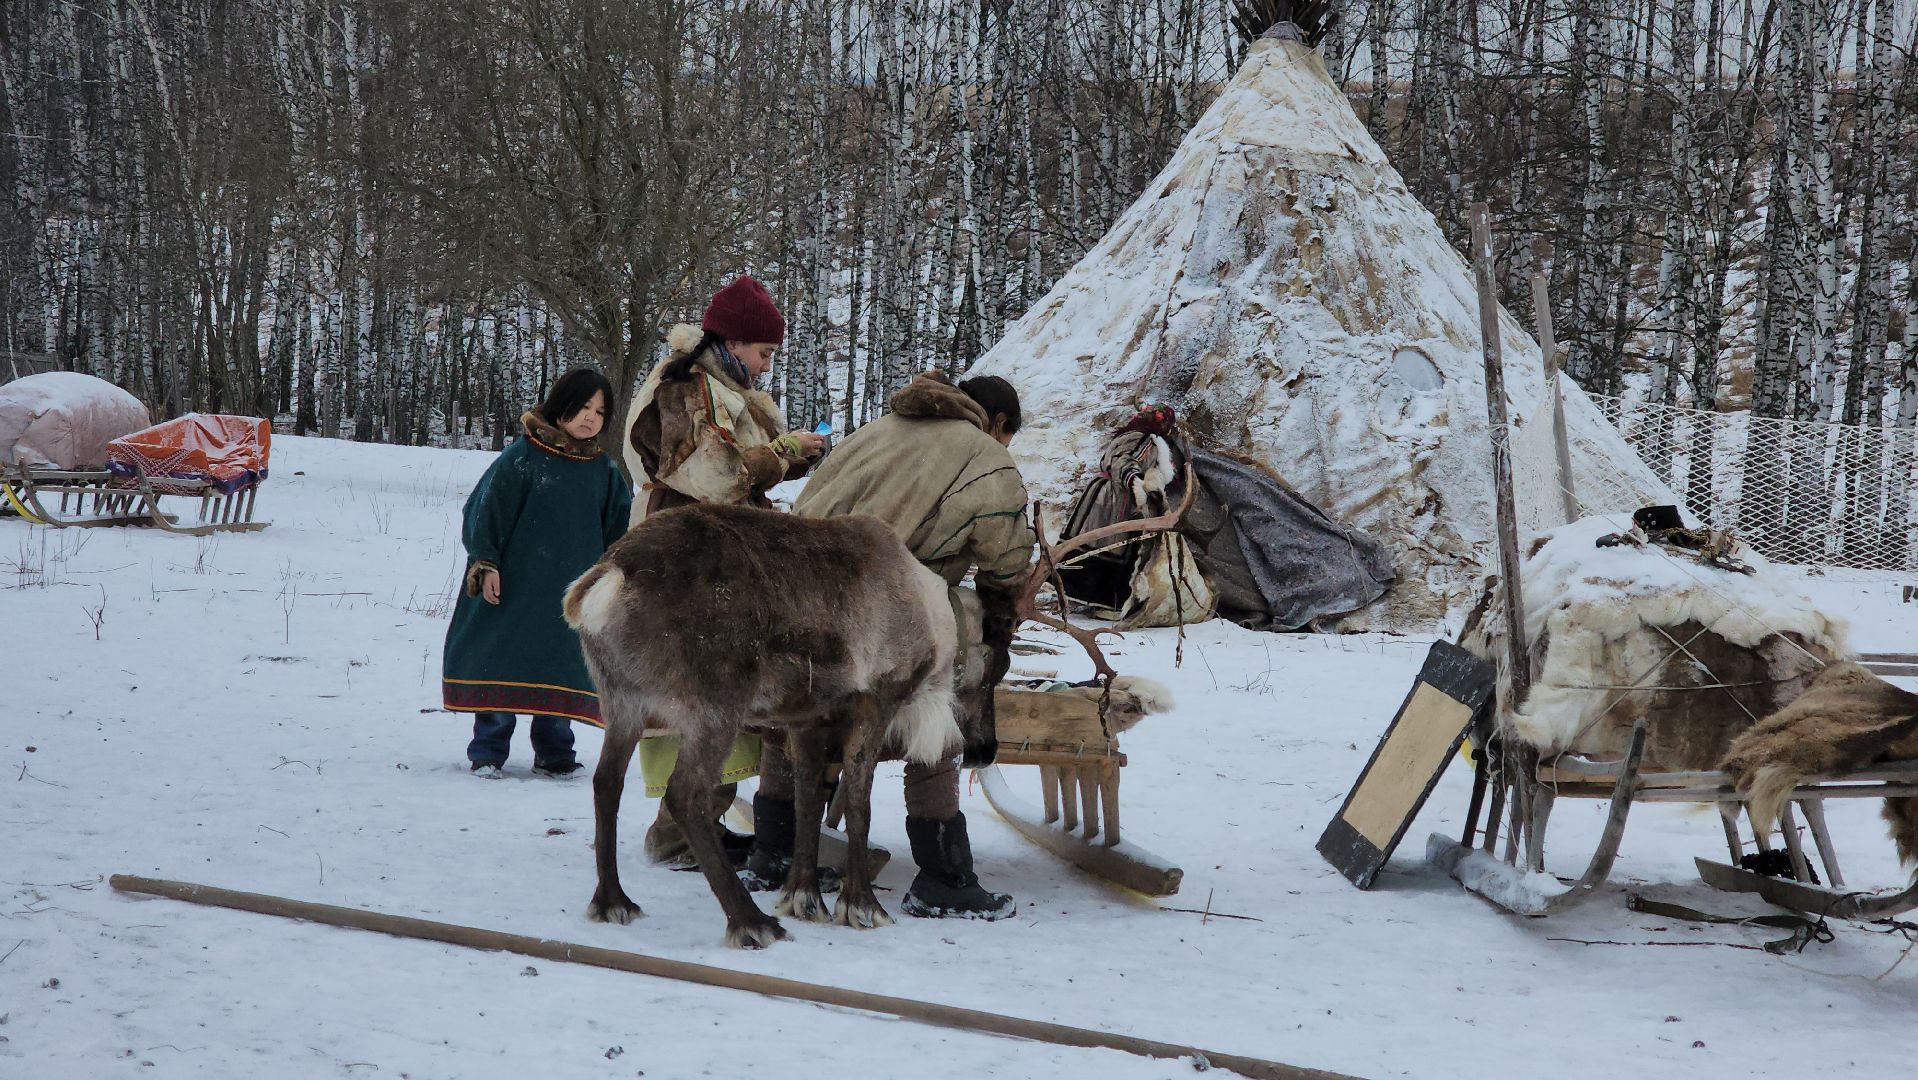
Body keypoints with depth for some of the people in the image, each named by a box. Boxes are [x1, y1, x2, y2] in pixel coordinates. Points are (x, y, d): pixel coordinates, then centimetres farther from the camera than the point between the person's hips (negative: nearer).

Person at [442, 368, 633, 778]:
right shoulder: (521, 458, -4)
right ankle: (488, 753, 8)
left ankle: (554, 754, 17)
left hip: (572, 597, 4)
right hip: (517, 586, -3)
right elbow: (486, 511, -4)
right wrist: (485, 564, -9)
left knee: (562, 673, 5)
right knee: (502, 667, -1)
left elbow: (620, 528, 16)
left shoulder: (604, 470, 9)